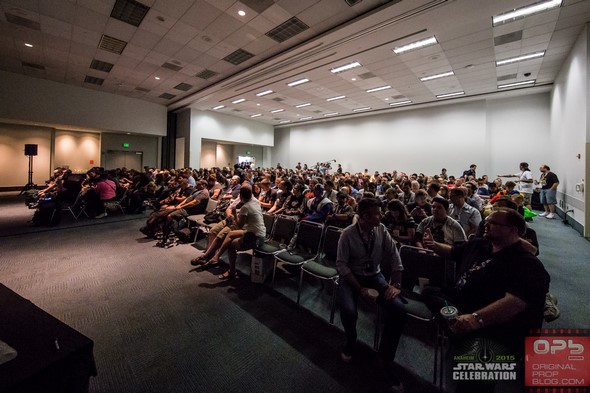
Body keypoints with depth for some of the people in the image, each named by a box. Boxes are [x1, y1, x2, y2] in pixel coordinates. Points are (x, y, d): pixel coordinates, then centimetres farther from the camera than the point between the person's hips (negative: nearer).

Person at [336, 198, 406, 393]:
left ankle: (385, 359, 4)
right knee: (349, 311, -28)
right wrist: (360, 289, -21)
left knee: (399, 309, -19)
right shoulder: (348, 234, -18)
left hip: (375, 276, 4)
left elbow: (394, 257, -1)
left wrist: (396, 284, -10)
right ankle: (351, 342, 11)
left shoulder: (381, 230, -7)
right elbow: (341, 264, -17)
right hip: (352, 277, -3)